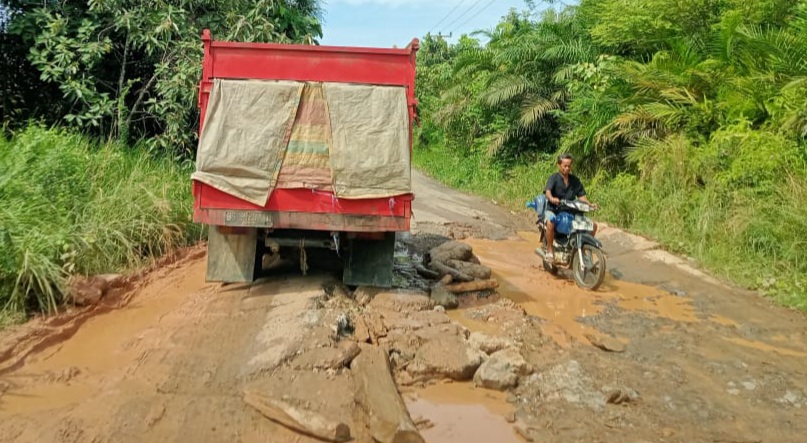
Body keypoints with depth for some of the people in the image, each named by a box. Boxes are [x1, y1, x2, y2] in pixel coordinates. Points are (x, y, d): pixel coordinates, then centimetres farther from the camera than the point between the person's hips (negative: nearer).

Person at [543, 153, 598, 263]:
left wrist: (590, 204, -10)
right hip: (553, 210, -5)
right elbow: (548, 191, -23)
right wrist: (552, 199, -46)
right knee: (550, 223, -39)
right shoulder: (554, 178, -5)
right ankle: (550, 251, -22)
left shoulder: (575, 180, 12)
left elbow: (581, 195, 10)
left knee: (593, 225, -5)